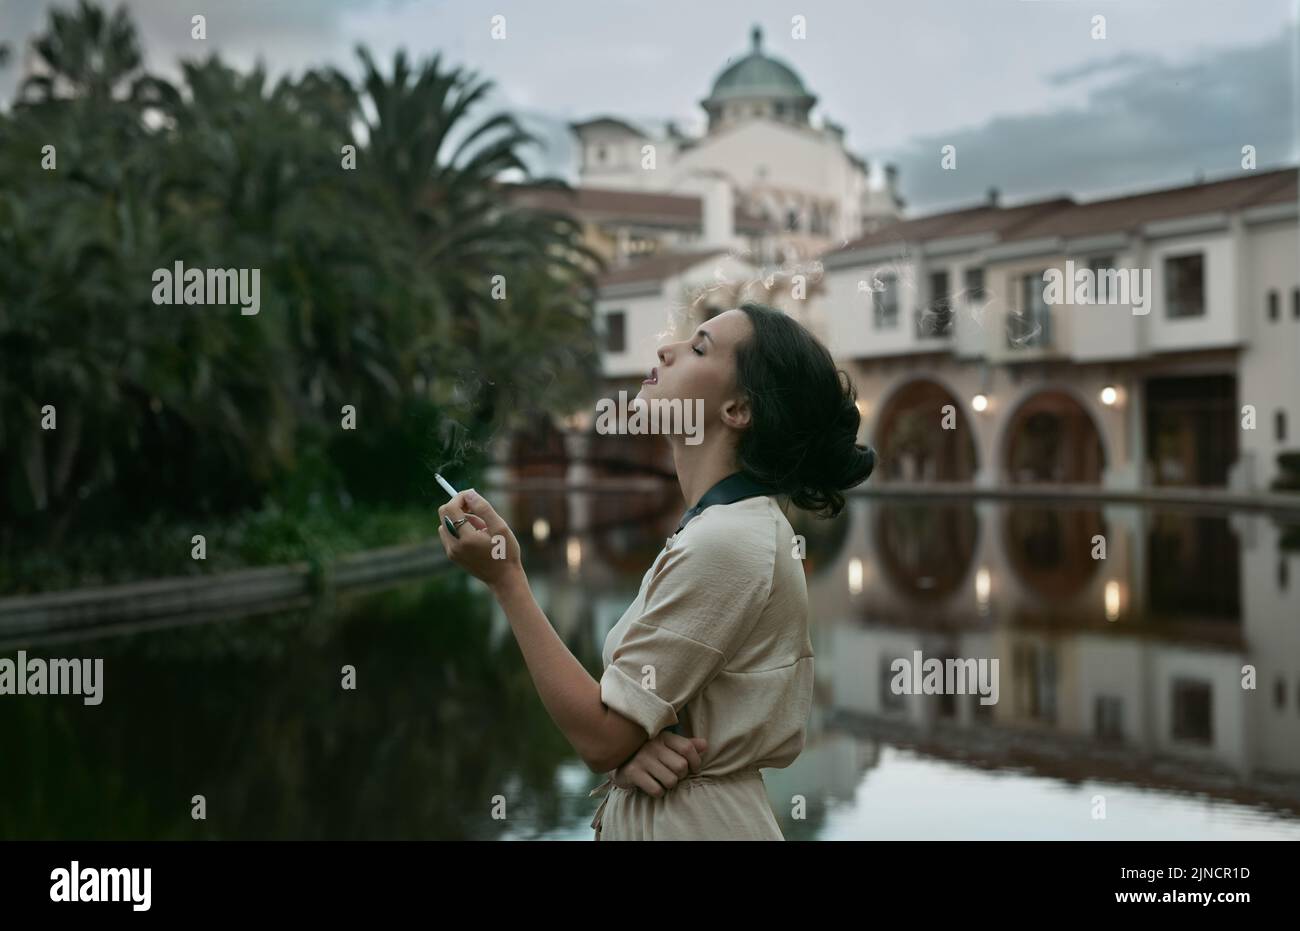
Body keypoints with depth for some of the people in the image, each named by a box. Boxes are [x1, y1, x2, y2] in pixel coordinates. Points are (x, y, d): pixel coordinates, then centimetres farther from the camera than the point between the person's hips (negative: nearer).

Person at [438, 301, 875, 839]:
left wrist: (505, 577, -21)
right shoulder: (746, 525, 6)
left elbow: (600, 738, -21)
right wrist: (634, 743, -13)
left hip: (688, 821, -8)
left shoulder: (723, 544, -24)